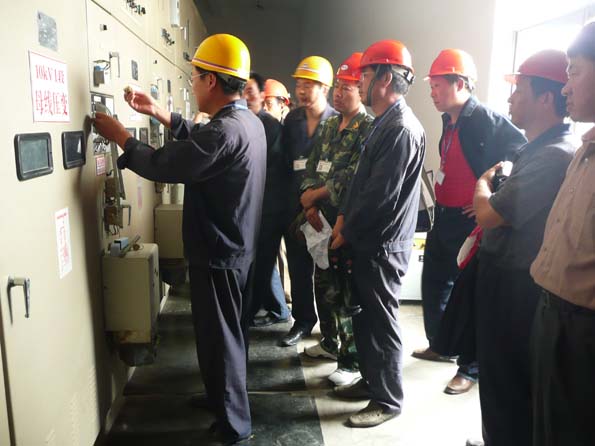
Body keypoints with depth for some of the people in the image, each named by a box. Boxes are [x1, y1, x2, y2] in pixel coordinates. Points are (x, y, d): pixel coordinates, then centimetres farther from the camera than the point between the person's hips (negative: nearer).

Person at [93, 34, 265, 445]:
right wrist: (159, 113, 14)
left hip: (217, 254, -10)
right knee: (230, 333, 23)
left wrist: (120, 136, -8)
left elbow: (163, 166, -24)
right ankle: (226, 400, 43)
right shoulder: (248, 120, 5)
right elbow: (200, 139, 19)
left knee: (218, 339, 5)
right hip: (237, 247, 10)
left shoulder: (225, 130, -26)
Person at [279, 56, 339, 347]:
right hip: (295, 204, 4)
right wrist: (295, 190, 2)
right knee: (298, 266, 10)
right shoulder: (292, 119, 7)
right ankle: (302, 321, 25)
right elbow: (284, 158, 9)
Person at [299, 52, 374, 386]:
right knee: (324, 285, 19)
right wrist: (311, 205, -4)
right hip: (324, 220, 8)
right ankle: (331, 342, 39)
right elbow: (312, 167, 11)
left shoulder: (369, 128, -12)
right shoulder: (330, 125, 13)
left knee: (348, 293, 0)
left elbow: (352, 179, -20)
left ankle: (352, 362, 15)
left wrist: (314, 195, -11)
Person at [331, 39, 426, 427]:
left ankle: (388, 400, 21)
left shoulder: (402, 129, -19)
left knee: (382, 324, 4)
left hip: (382, 247, -9)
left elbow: (381, 195, -22)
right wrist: (344, 218, 4)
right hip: (367, 241, 9)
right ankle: (371, 380, 37)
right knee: (364, 317, 19)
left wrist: (347, 231, -10)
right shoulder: (385, 123, 12)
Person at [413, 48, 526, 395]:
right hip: (443, 217, 9)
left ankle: (471, 368, 19)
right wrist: (441, 203, 12)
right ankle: (439, 345, 38)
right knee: (434, 284, 18)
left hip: (469, 222, -9)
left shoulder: (487, 120, -15)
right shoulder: (451, 121, 10)